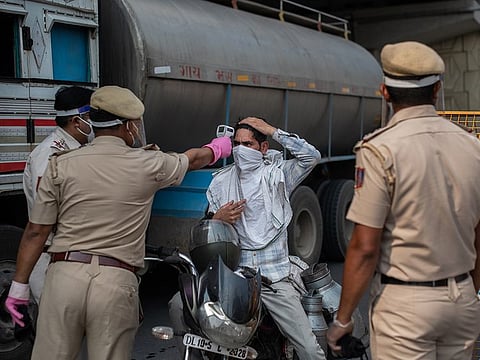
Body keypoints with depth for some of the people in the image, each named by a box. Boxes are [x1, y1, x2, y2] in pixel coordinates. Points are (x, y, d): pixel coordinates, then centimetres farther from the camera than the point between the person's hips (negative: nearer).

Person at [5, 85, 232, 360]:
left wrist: (19, 284, 12)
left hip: (64, 275, 1)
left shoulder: (62, 164, 3)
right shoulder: (148, 164, 2)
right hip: (117, 281, -1)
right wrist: (218, 148, 44)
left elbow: (36, 230, 4)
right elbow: (192, 159, 23)